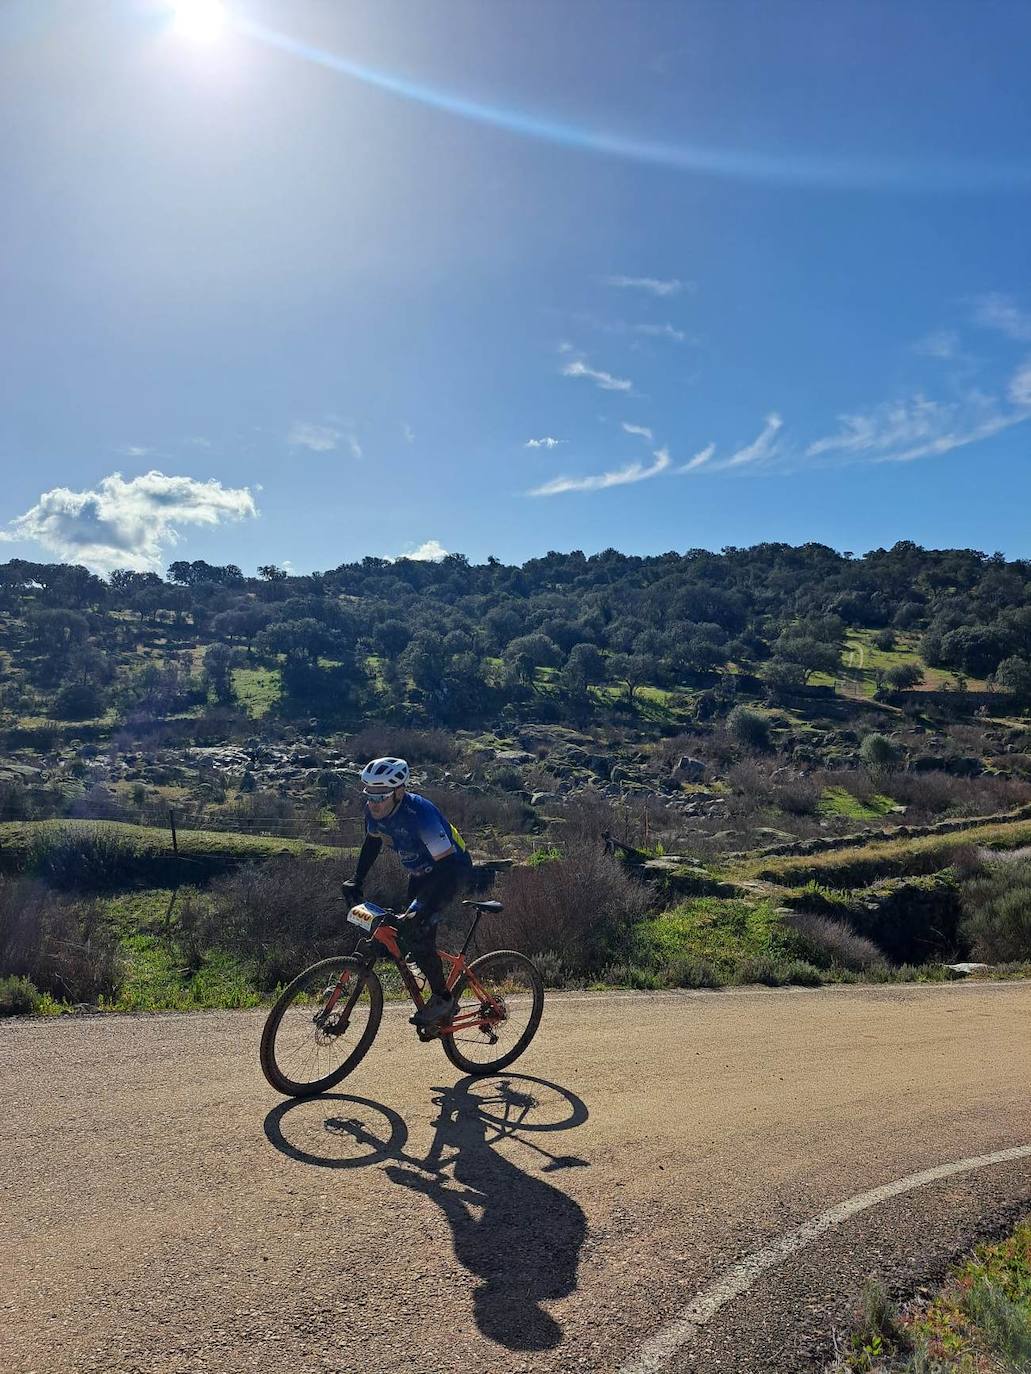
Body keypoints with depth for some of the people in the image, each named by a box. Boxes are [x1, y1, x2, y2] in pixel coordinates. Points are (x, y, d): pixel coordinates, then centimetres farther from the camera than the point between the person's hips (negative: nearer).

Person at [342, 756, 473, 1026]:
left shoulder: (419, 813, -36)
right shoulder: (375, 810, -14)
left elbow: (448, 865, -37)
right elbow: (372, 843, 8)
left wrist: (427, 910, -45)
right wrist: (356, 880, 2)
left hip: (453, 869, -8)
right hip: (421, 872, 8)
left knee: (415, 930, -19)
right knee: (411, 931, 6)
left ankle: (443, 999, -4)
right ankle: (439, 997, 26)